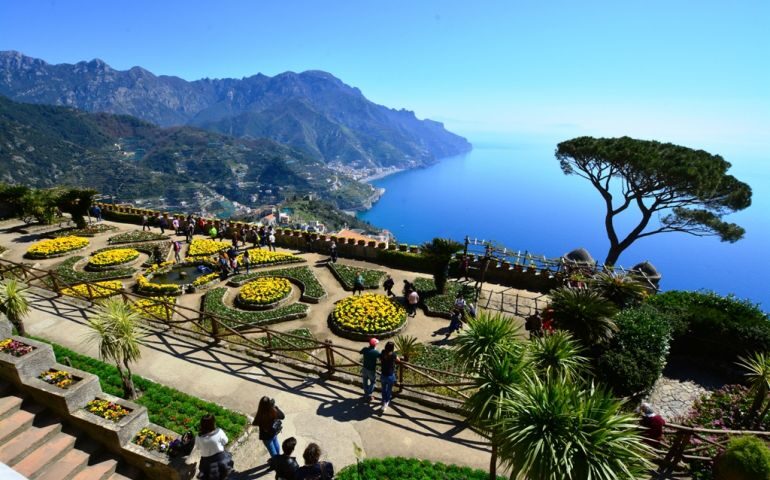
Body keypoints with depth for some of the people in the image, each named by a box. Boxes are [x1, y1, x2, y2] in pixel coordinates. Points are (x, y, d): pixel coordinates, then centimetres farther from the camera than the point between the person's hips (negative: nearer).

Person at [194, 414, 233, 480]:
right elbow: (225, 441, -7)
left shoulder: (199, 438, -24)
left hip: (207, 463, 1)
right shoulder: (219, 432, -26)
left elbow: (198, 448, -2)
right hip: (221, 459, -1)